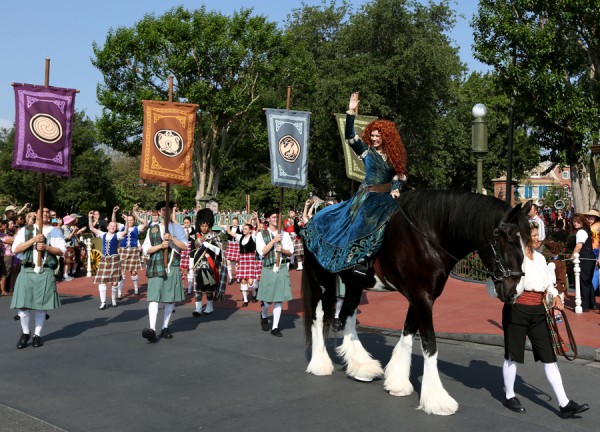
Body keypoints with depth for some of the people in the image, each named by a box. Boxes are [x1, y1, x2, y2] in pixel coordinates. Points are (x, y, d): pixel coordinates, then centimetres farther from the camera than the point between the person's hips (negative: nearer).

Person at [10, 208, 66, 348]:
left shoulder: (55, 232, 9)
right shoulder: (25, 230, 7)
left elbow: (62, 251, 3)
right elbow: (15, 249, -2)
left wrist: (46, 247, -13)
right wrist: (33, 239, -11)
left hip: (46, 272, 0)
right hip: (27, 271, 0)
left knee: (41, 306, 3)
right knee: (23, 305, -2)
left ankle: (37, 335, 16)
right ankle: (25, 333, 17)